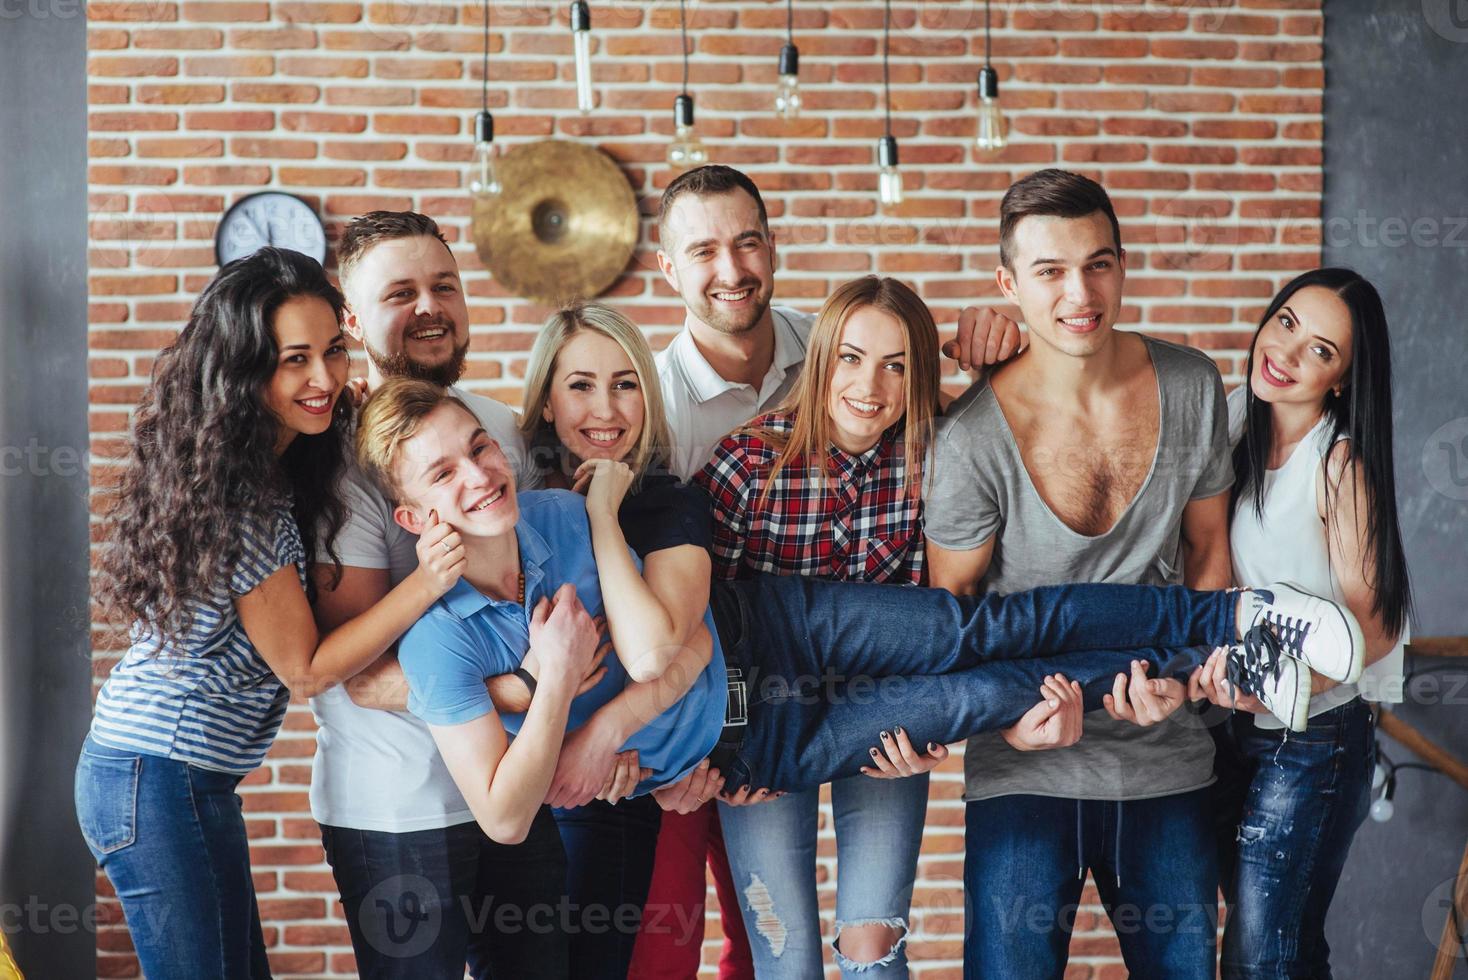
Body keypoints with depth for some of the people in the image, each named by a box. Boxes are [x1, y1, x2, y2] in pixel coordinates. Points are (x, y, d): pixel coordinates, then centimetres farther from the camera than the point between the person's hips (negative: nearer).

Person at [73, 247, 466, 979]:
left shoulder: (272, 472, 6)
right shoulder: (242, 498, -21)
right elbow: (305, 668, -16)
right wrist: (429, 580, -26)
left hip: (200, 779, 9)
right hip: (158, 777, -9)